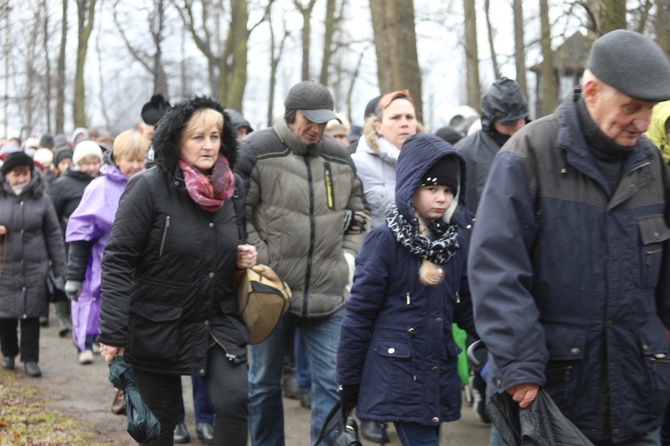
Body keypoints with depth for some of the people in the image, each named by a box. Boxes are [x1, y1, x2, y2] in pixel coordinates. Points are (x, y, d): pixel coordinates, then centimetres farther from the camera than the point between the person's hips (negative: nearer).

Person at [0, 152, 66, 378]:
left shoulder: (41, 198, 2)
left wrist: (60, 269, 2)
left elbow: (54, 235, 4)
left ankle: (30, 359, 8)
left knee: (31, 314, -1)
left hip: (34, 268, -1)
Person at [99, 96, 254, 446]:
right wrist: (113, 332, -19)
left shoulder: (231, 190, 4)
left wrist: (242, 259, -2)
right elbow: (117, 260, -15)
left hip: (219, 324, 4)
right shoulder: (149, 187, -13)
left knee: (234, 402, -13)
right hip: (157, 327, -4)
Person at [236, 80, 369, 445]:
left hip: (329, 293, 3)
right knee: (264, 383, 11)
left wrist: (349, 256, 6)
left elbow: (357, 215, 20)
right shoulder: (256, 151, -5)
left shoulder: (339, 157, 10)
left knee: (332, 383, 1)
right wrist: (262, 263, -11)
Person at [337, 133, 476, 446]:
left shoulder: (456, 240, 6)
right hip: (397, 373, -6)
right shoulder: (385, 240, -10)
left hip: (439, 374, 6)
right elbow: (359, 315, -8)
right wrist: (348, 385, -6)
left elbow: (466, 306, 11)